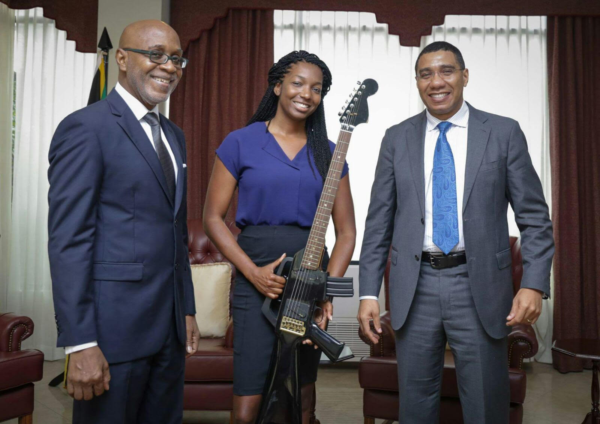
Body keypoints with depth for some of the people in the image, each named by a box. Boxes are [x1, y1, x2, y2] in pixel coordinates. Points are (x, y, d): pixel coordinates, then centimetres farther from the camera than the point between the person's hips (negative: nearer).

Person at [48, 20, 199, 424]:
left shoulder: (173, 135, 15)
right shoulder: (86, 127, -9)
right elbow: (68, 240, -15)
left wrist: (187, 310, 15)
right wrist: (80, 344, -17)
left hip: (169, 325, 7)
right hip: (113, 326, -7)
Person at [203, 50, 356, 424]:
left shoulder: (328, 153, 8)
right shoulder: (241, 142, 1)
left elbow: (346, 232, 6)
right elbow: (213, 217, 0)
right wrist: (253, 273, -11)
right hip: (256, 280, -2)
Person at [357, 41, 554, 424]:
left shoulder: (504, 133, 2)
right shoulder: (397, 139, 7)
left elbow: (534, 217, 1)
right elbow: (379, 221, 5)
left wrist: (534, 284, -11)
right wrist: (369, 292, 0)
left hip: (480, 286, -1)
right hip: (415, 287, 2)